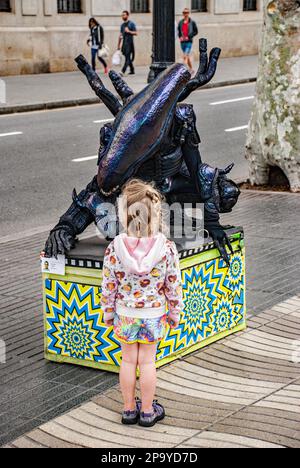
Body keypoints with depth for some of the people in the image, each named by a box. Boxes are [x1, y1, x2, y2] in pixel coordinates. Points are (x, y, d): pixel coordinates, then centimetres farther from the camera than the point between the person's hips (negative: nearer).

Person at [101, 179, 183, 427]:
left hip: (125, 314, 0)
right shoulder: (166, 247, -17)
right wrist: (175, 313, 6)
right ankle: (147, 411, 23)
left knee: (128, 360, 14)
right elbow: (173, 286, -8)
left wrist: (108, 313, 7)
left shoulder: (115, 247, -16)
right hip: (154, 314, 0)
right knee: (147, 362, 11)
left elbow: (109, 286, -7)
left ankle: (129, 409, 26)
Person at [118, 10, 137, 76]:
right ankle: (132, 70, 21)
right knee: (128, 58, 10)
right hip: (124, 43, 7)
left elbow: (136, 33, -5)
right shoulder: (122, 25, 17)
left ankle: (123, 71, -23)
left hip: (130, 43, -7)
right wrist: (119, 45, 19)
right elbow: (121, 35, 21)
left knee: (127, 58, -13)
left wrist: (129, 31, -18)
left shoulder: (131, 24, -2)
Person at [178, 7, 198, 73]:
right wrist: (180, 37, -1)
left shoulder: (192, 22, -3)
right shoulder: (181, 22, 9)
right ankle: (191, 69, 28)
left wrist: (189, 37, -13)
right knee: (187, 57, 15)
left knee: (185, 56, -16)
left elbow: (196, 32, -2)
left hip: (189, 42, -5)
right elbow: (179, 31, 19)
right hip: (182, 42, 5)